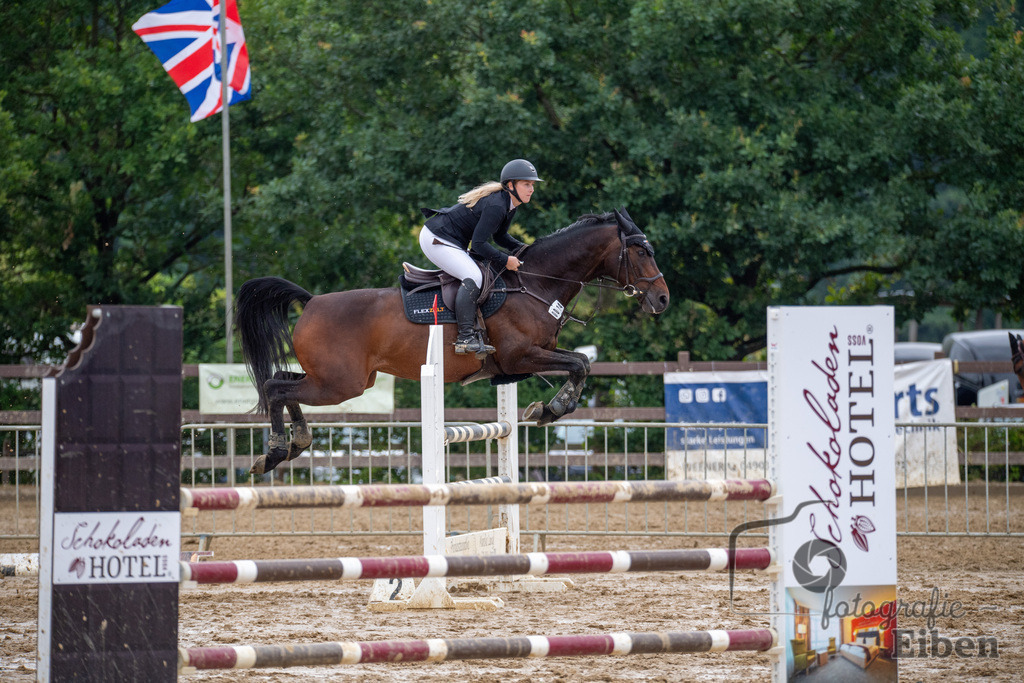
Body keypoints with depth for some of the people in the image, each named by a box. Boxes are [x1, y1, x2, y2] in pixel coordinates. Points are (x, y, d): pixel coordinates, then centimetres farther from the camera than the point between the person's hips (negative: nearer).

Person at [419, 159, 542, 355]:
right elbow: (479, 244, -27)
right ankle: (465, 338, -29)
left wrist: (522, 249, 2)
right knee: (473, 276, -25)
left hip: (454, 243, 11)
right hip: (436, 239, -11)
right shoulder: (495, 206, -27)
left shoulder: (510, 204, 5)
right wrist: (505, 260, -21)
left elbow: (500, 236, 17)